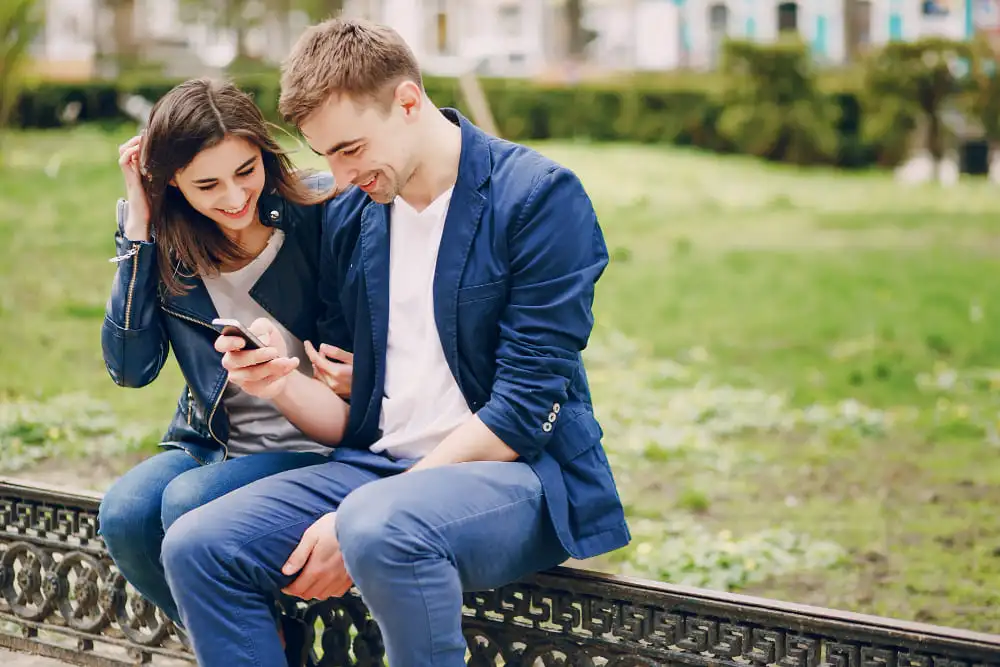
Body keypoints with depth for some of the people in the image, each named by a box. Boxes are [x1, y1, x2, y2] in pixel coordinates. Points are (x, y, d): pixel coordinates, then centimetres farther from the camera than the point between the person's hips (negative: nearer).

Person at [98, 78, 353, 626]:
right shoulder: (162, 239, -1)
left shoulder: (321, 209, -11)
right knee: (123, 513, -24)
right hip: (211, 443, 4)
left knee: (190, 502, -29)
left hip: (317, 443, -4)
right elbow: (130, 368, -10)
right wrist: (139, 229, -12)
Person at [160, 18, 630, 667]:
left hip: (518, 474, -6)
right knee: (196, 547, -13)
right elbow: (351, 415, 16)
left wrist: (359, 521, -19)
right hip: (376, 468, 7)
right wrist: (283, 383, -9)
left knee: (381, 527, -38)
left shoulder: (540, 197, -9)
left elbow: (525, 409, -16)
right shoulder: (348, 219, 11)